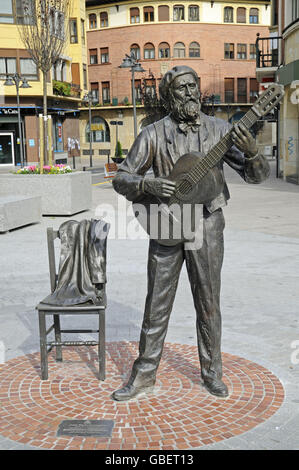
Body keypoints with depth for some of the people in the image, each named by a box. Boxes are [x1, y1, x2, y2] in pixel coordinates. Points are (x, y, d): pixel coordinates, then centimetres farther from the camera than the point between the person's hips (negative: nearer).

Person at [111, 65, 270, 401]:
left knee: (208, 304, 10)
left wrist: (252, 152, -25)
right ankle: (144, 375, 22)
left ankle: (211, 373, 27)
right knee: (156, 305, 7)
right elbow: (121, 178, 0)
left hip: (207, 225, 1)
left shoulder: (219, 130, 0)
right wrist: (147, 184, -21)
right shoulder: (153, 134, -2)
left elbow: (256, 175, -2)